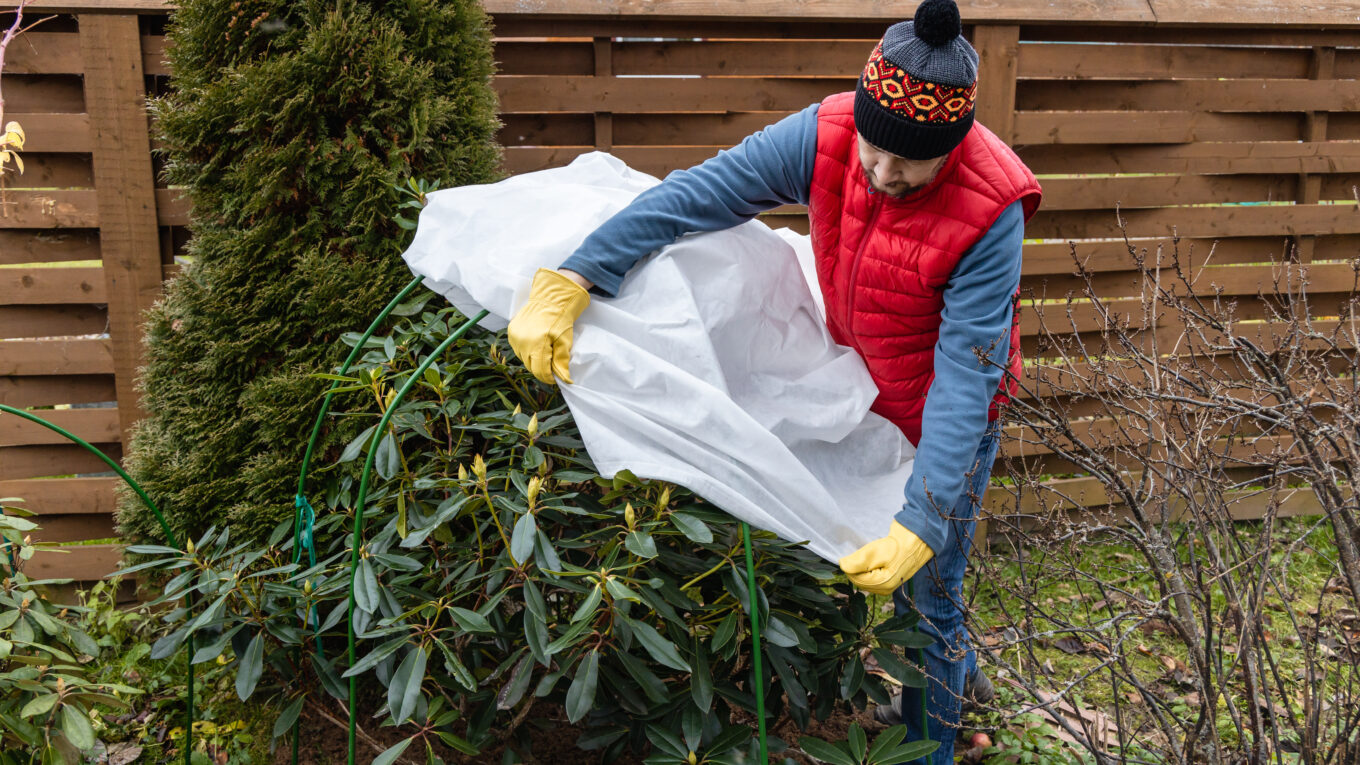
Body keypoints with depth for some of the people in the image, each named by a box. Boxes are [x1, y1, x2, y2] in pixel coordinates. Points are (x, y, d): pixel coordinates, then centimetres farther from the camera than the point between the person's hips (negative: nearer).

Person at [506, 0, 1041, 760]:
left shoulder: (990, 211, -32)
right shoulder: (826, 136, -23)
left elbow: (964, 377, -33)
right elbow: (692, 196, -25)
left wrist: (921, 524, -38)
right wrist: (569, 283, -34)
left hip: (949, 417, -5)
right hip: (866, 393, 5)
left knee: (926, 591, 8)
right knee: (894, 572, 23)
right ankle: (959, 676, 52)